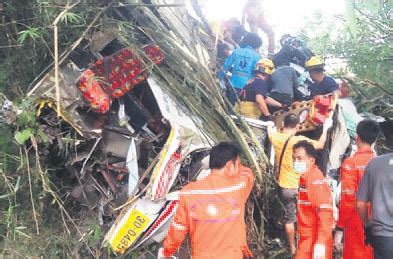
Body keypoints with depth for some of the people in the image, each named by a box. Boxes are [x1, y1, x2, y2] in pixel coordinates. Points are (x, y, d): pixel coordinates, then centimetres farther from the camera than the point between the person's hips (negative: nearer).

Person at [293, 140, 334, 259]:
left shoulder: (316, 180, -17)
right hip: (307, 239, 9)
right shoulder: (305, 178, 12)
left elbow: (325, 214, -22)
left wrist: (320, 243, -25)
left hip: (315, 241, -9)